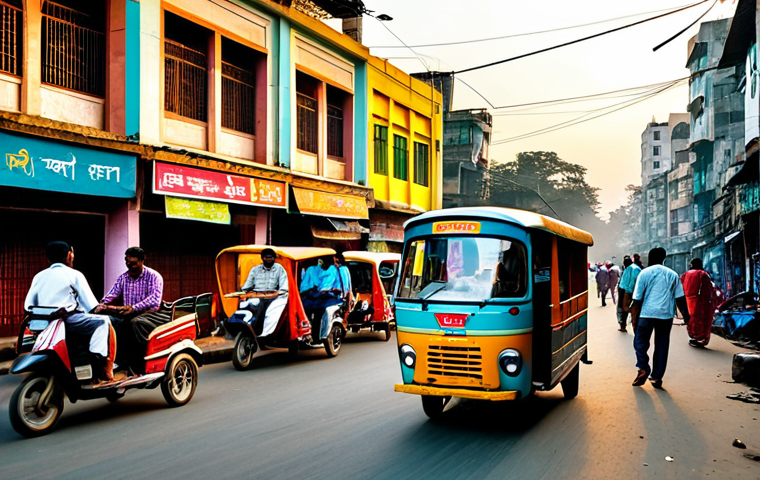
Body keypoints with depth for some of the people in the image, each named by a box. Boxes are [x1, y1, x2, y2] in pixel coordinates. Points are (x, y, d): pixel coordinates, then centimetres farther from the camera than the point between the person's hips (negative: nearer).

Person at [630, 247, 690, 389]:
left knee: (640, 341, 9)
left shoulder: (644, 273, 2)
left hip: (647, 313, -3)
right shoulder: (673, 275, 11)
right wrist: (686, 315, 15)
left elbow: (637, 299, -1)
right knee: (661, 345, 9)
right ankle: (657, 377, 10)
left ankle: (643, 368, -8)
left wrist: (634, 318, 3)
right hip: (666, 315, 3)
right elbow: (680, 298, 8)